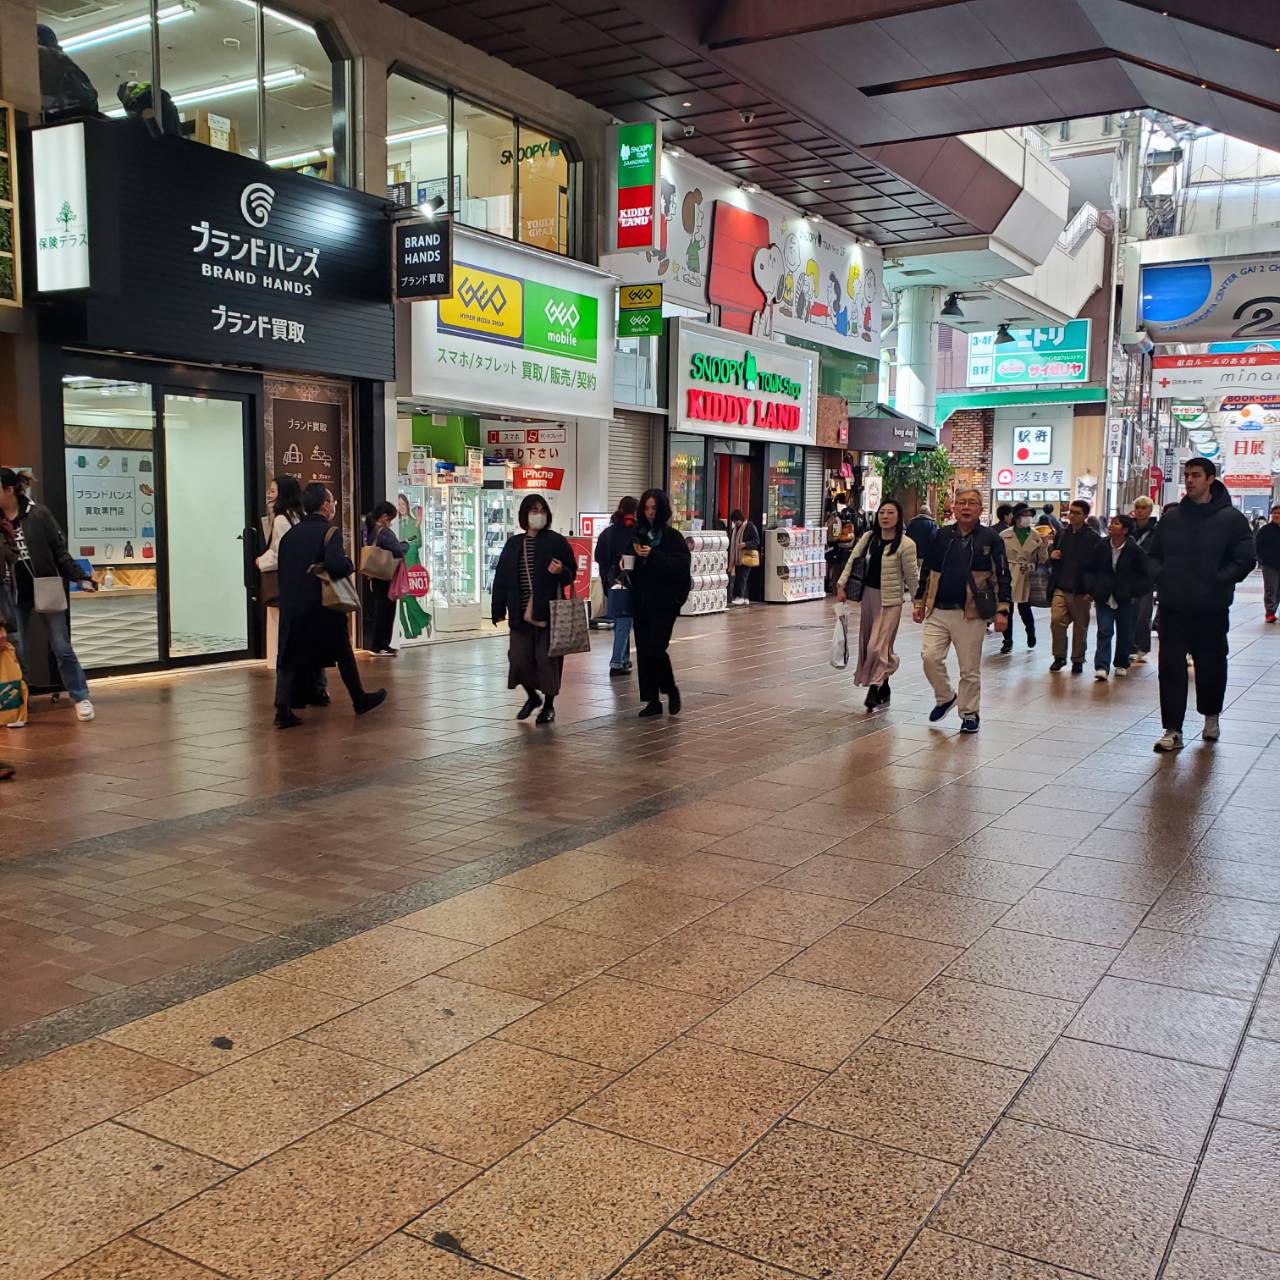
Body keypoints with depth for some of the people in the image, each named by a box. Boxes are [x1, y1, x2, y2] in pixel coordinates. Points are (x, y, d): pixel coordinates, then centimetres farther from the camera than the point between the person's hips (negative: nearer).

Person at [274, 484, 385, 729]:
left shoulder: (290, 534, 7)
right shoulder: (329, 532, -11)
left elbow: (281, 568, 9)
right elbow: (335, 564, -27)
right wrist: (350, 565, -7)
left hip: (290, 606, 4)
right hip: (323, 607, -4)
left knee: (289, 658, 4)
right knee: (343, 653, 13)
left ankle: (283, 709, -7)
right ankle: (360, 700, 27)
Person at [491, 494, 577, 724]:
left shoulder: (557, 542, 0)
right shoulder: (513, 544, 9)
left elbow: (572, 575, 5)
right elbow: (501, 578, 9)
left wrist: (561, 571, -18)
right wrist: (499, 610, 5)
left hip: (548, 612, -3)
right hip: (521, 614, 3)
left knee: (547, 658, 1)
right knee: (519, 658, 3)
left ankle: (548, 705, 17)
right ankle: (532, 697, 29)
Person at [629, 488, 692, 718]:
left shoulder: (672, 536, -4)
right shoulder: (638, 534, 10)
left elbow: (682, 565, -16)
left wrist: (653, 555, -23)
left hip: (664, 602, -5)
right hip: (641, 602, 5)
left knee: (655, 649, -13)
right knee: (643, 651, 4)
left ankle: (671, 691, 12)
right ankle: (652, 701, 13)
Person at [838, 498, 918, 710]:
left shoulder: (905, 545, -11)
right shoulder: (869, 538, 6)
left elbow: (913, 577, -7)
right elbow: (852, 561, 8)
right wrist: (841, 585, -2)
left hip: (889, 600, -6)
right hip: (868, 595, 7)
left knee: (878, 647, -14)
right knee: (866, 644, 12)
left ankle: (874, 689, -3)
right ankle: (883, 688, 25)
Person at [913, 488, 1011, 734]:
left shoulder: (990, 539, -1)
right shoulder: (942, 536, 8)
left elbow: (1002, 577, -1)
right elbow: (927, 571, 16)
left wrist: (1002, 610, -7)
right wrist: (920, 602, 14)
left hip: (971, 614, -3)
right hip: (938, 612, 3)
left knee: (970, 668, 3)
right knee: (930, 657, -7)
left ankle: (969, 714, 19)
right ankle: (945, 697, 18)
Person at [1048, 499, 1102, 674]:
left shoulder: (1093, 538, -3)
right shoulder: (1061, 535, 10)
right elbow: (1052, 562, 20)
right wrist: (1052, 557, -3)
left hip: (1080, 590, -3)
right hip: (1060, 587, 3)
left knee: (1080, 627, 7)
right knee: (1056, 620, -9)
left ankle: (1078, 660, 19)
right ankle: (1059, 656, 6)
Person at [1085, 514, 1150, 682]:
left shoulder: (1135, 551, -7)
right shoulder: (1101, 548, 0)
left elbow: (1145, 578, -2)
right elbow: (1090, 571, 10)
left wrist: (1134, 594, -9)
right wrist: (1093, 589, 0)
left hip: (1126, 600, -1)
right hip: (1104, 599, 1)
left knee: (1125, 634, 10)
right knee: (1104, 632, -7)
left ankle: (1122, 664, 27)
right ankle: (1101, 667, -12)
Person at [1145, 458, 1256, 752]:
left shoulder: (1231, 518, -2)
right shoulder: (1171, 517, 8)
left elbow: (1245, 560, -5)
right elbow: (1153, 554, 15)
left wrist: (1218, 582, -15)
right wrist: (1161, 576, -2)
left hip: (1212, 608, -2)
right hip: (1172, 607, 2)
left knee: (1211, 665, 12)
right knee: (1171, 667, -2)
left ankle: (1211, 716, 36)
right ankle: (1173, 730, 2)